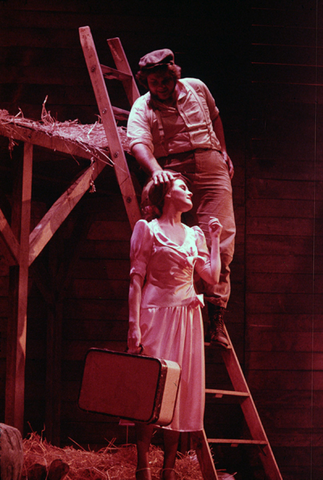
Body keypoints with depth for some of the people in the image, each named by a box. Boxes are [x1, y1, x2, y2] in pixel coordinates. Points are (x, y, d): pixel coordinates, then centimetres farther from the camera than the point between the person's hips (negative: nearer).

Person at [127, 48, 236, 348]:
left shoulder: (196, 88, 11)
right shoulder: (142, 108, -1)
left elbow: (214, 117, 31)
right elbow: (139, 143, -21)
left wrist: (223, 151, 28)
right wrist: (155, 170, -39)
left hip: (211, 169, 2)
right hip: (172, 174, -2)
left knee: (220, 243, -9)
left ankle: (215, 315, -8)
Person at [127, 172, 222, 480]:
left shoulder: (194, 235, 15)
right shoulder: (148, 229, 0)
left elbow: (213, 276, 8)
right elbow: (136, 280, -5)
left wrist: (215, 239, 14)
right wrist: (134, 325, -14)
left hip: (188, 318, 5)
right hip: (157, 316, -5)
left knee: (181, 390, 3)